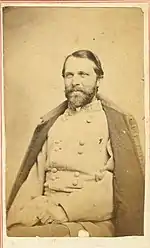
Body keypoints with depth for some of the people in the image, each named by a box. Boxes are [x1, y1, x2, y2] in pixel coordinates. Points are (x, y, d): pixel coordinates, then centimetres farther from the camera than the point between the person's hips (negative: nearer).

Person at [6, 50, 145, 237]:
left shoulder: (118, 123, 3)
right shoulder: (50, 124, 16)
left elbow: (120, 185, -9)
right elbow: (34, 179, 10)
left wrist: (60, 209, -17)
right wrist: (15, 218, -8)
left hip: (94, 222, -4)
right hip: (43, 220, 4)